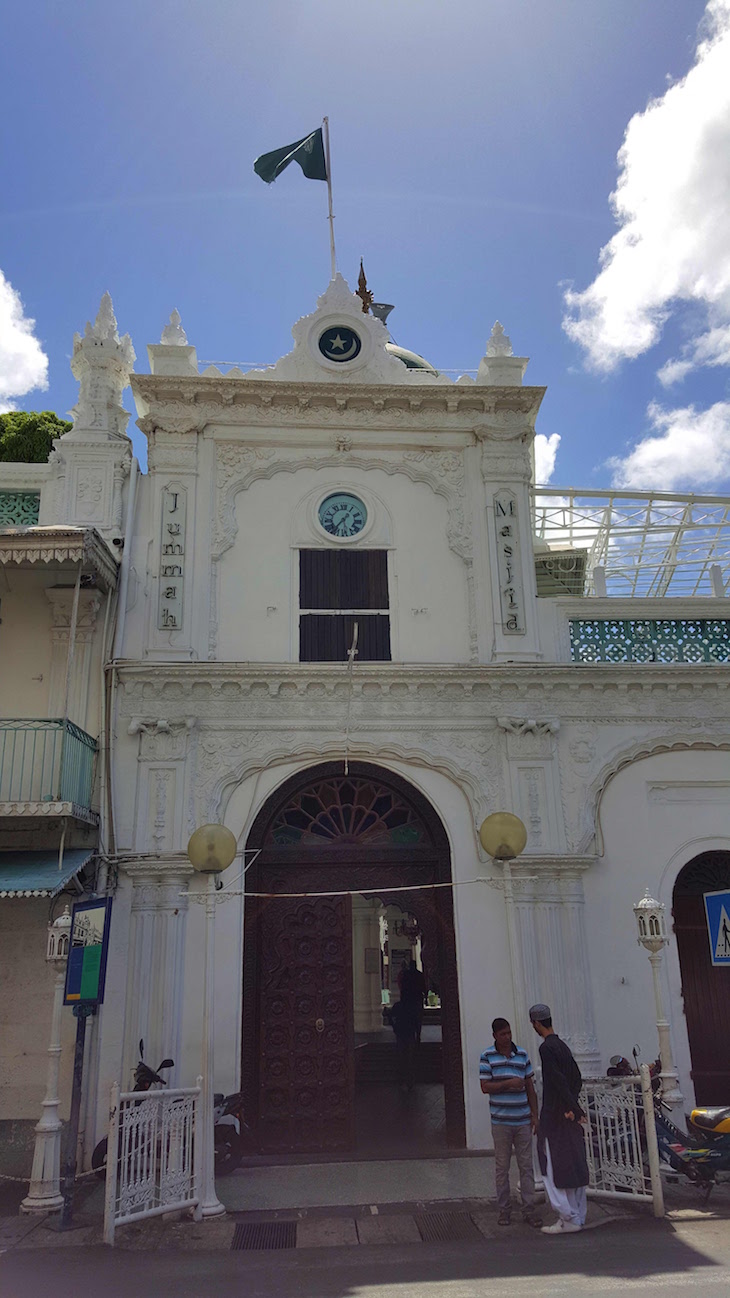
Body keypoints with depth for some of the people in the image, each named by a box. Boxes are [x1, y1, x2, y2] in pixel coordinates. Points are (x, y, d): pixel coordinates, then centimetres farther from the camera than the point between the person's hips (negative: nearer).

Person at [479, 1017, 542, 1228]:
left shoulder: (522, 1054, 5)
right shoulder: (487, 1056, -4)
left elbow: (530, 1087, 10)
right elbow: (485, 1087, -8)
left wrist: (535, 1115, 7)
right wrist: (508, 1083, -19)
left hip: (523, 1121, 2)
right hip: (501, 1121, -2)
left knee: (526, 1166, 6)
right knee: (502, 1167, 6)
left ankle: (529, 1210, 14)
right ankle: (503, 1210, 17)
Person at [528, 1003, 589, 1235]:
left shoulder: (547, 1048, -16)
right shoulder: (562, 1046, 11)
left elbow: (558, 1081, -22)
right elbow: (577, 1078, 13)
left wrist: (573, 1108, -19)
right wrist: (572, 1107, 8)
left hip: (554, 1117, -9)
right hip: (569, 1118, 9)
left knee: (554, 1168, -1)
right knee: (574, 1167, 12)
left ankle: (568, 1218, 1)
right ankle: (577, 1217, 18)